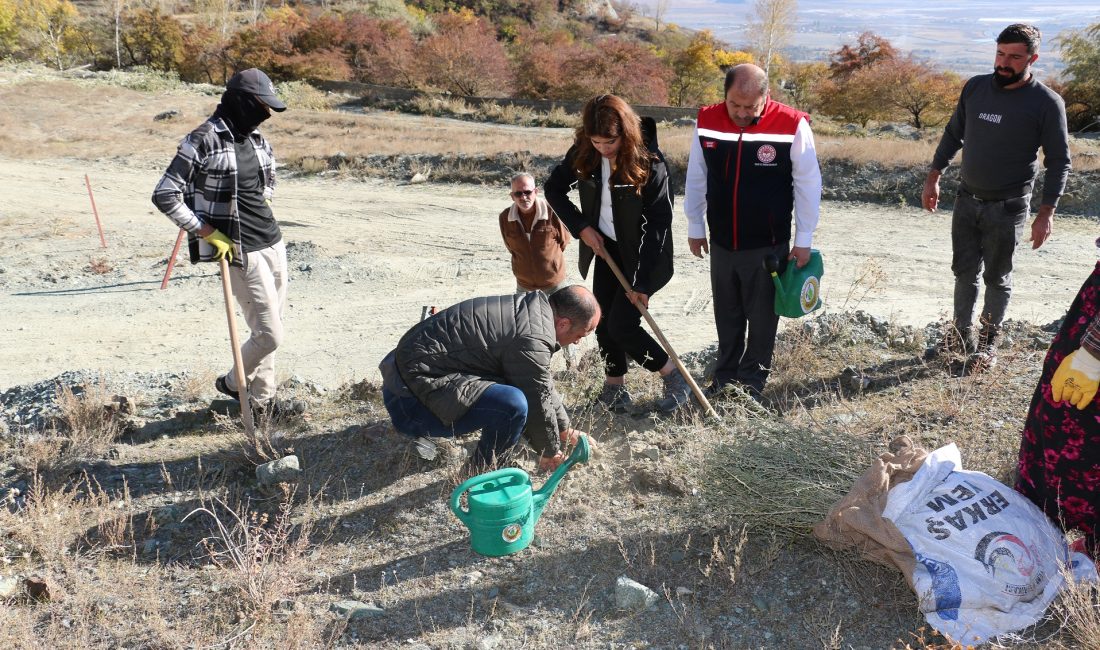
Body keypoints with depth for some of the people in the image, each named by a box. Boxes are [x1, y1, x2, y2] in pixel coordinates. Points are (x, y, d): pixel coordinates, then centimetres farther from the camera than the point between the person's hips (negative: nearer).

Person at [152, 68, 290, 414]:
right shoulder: (204, 140, -12)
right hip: (241, 252, -7)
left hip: (274, 242, 7)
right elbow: (164, 195, -13)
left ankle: (264, 400, 25)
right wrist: (206, 232, -13)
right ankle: (232, 384, 21)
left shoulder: (257, 140, 10)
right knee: (269, 335, -6)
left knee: (269, 328, 11)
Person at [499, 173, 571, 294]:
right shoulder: (505, 217, -14)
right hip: (524, 280, 2)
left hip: (553, 278, -2)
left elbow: (563, 240, -3)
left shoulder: (552, 211, -21)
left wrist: (547, 257, 8)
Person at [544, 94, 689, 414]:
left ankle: (675, 377, 9)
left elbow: (658, 223, -21)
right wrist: (581, 227, -6)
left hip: (641, 255, -5)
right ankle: (614, 385, 25)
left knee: (621, 325, -9)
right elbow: (554, 188, 6)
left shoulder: (649, 162, -24)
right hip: (605, 248, 5)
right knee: (603, 320, 7)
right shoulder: (584, 153, -10)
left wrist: (642, 282, -22)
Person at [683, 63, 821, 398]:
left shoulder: (792, 125, -15)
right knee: (726, 314, 15)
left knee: (762, 316, 8)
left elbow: (808, 185, -7)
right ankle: (725, 375, 31)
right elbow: (696, 178, 6)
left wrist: (804, 240, -5)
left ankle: (752, 380, 23)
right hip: (721, 243, 3)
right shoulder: (707, 121, -5)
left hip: (769, 246, -3)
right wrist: (695, 227, 10)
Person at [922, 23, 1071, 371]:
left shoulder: (1047, 103, -11)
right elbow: (953, 134, 13)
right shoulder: (975, 87, 1)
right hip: (967, 199, 4)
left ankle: (988, 343, 20)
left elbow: (1059, 161, -8)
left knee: (997, 277, 6)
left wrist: (1046, 212, -13)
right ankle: (961, 337, 24)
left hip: (1007, 208, -4)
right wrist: (933, 178, 10)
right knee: (965, 271, 11)